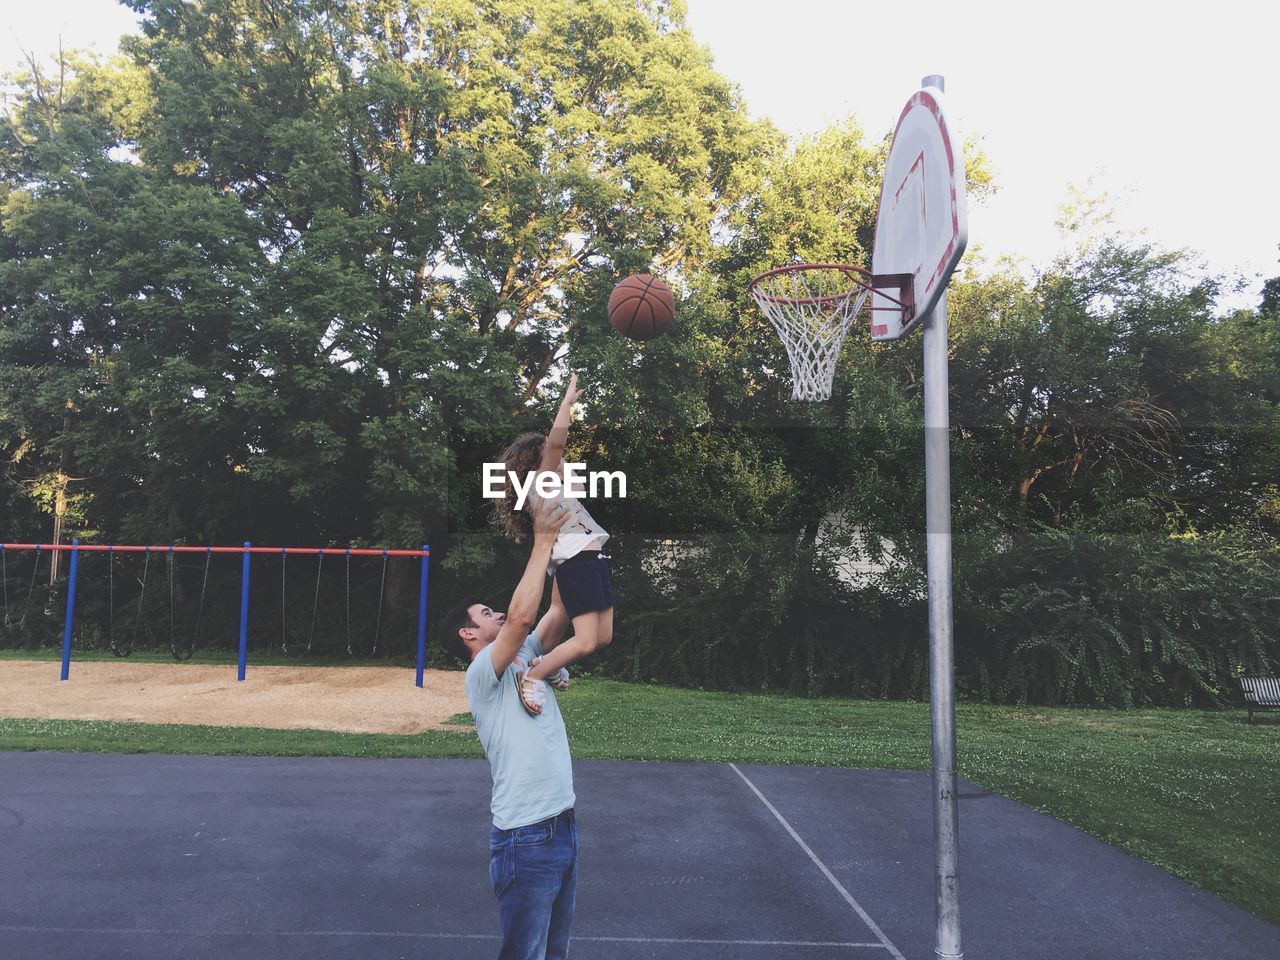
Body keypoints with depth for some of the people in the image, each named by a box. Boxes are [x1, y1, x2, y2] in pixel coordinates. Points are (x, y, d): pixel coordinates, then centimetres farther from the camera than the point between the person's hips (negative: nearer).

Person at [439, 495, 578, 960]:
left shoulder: (524, 659, 13)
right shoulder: (481, 673, -11)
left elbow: (560, 611, 9)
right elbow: (521, 616, -26)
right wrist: (542, 541, -22)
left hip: (563, 826, 8)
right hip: (526, 838, -8)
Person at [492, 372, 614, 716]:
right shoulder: (541, 483, -7)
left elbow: (557, 446, 34)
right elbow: (555, 443, -21)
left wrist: (571, 407, 29)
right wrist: (567, 401, -16)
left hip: (593, 561, 10)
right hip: (578, 563, -10)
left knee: (603, 637, 10)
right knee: (585, 642, -15)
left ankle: (550, 665, 26)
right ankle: (531, 677, -1)